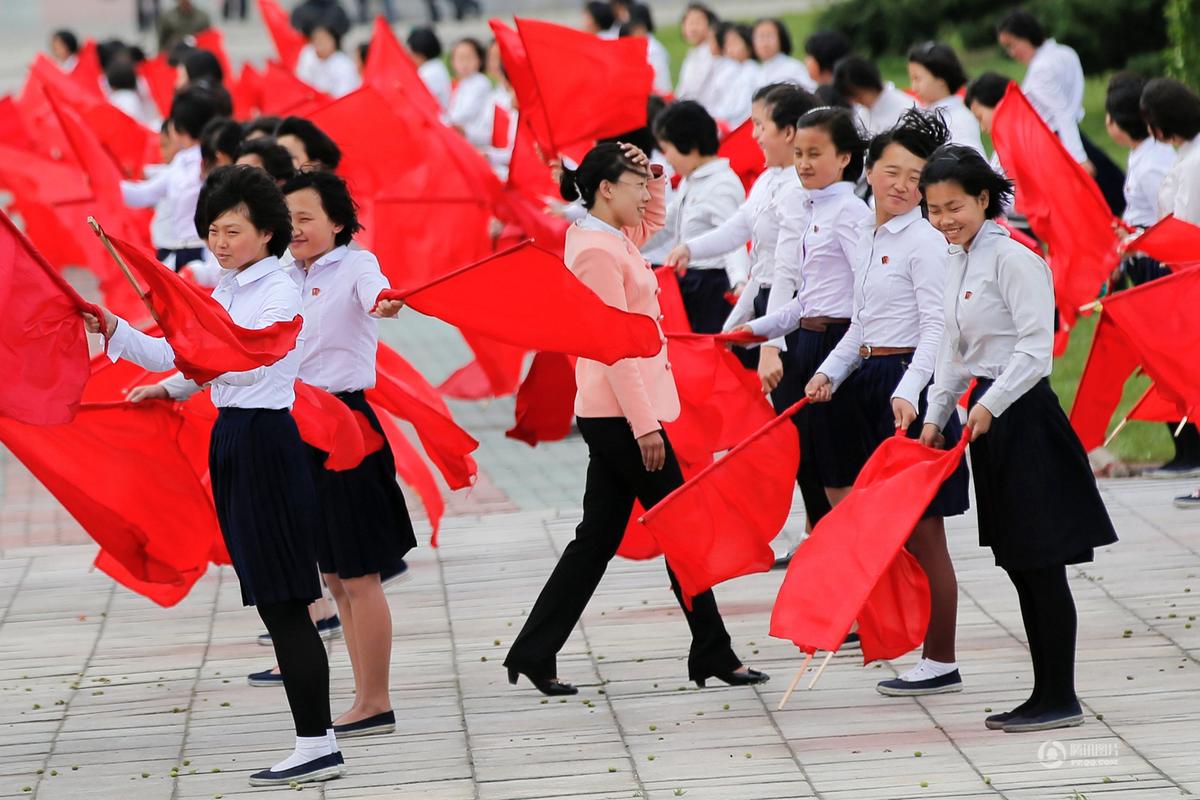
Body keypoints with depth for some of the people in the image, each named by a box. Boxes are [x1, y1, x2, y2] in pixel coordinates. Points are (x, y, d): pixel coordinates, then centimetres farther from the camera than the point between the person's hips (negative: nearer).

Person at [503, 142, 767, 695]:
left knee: (599, 537, 11)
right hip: (622, 413, -10)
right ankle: (713, 655, 5)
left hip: (609, 416, 10)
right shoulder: (597, 251, -16)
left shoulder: (612, 239, 12)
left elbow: (654, 219, 34)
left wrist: (652, 172, 13)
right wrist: (643, 423, -21)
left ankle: (534, 654, 12)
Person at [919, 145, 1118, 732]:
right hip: (986, 417, 9)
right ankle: (1045, 695, 16)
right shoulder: (959, 263, 13)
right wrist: (936, 416, 15)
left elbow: (1036, 349, -19)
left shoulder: (1012, 259, -14)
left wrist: (991, 405, -23)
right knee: (1017, 562, 11)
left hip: (1021, 414, -9)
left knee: (1040, 562, -5)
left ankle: (1061, 699, 0)